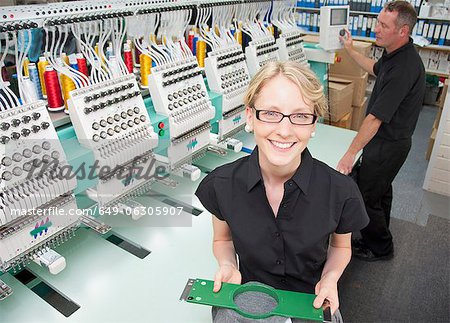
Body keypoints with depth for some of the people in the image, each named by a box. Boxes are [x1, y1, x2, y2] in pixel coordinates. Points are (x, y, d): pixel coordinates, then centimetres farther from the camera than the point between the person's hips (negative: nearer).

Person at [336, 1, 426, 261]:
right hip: (388, 140, 10)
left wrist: (351, 153, -28)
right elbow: (376, 70, 27)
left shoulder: (405, 67, -30)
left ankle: (380, 249, 24)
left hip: (389, 144, -10)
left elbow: (376, 118, -32)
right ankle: (379, 238, 46)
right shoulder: (395, 54, 1)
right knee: (381, 190, 24)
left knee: (366, 197, 2)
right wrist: (351, 51, 29)